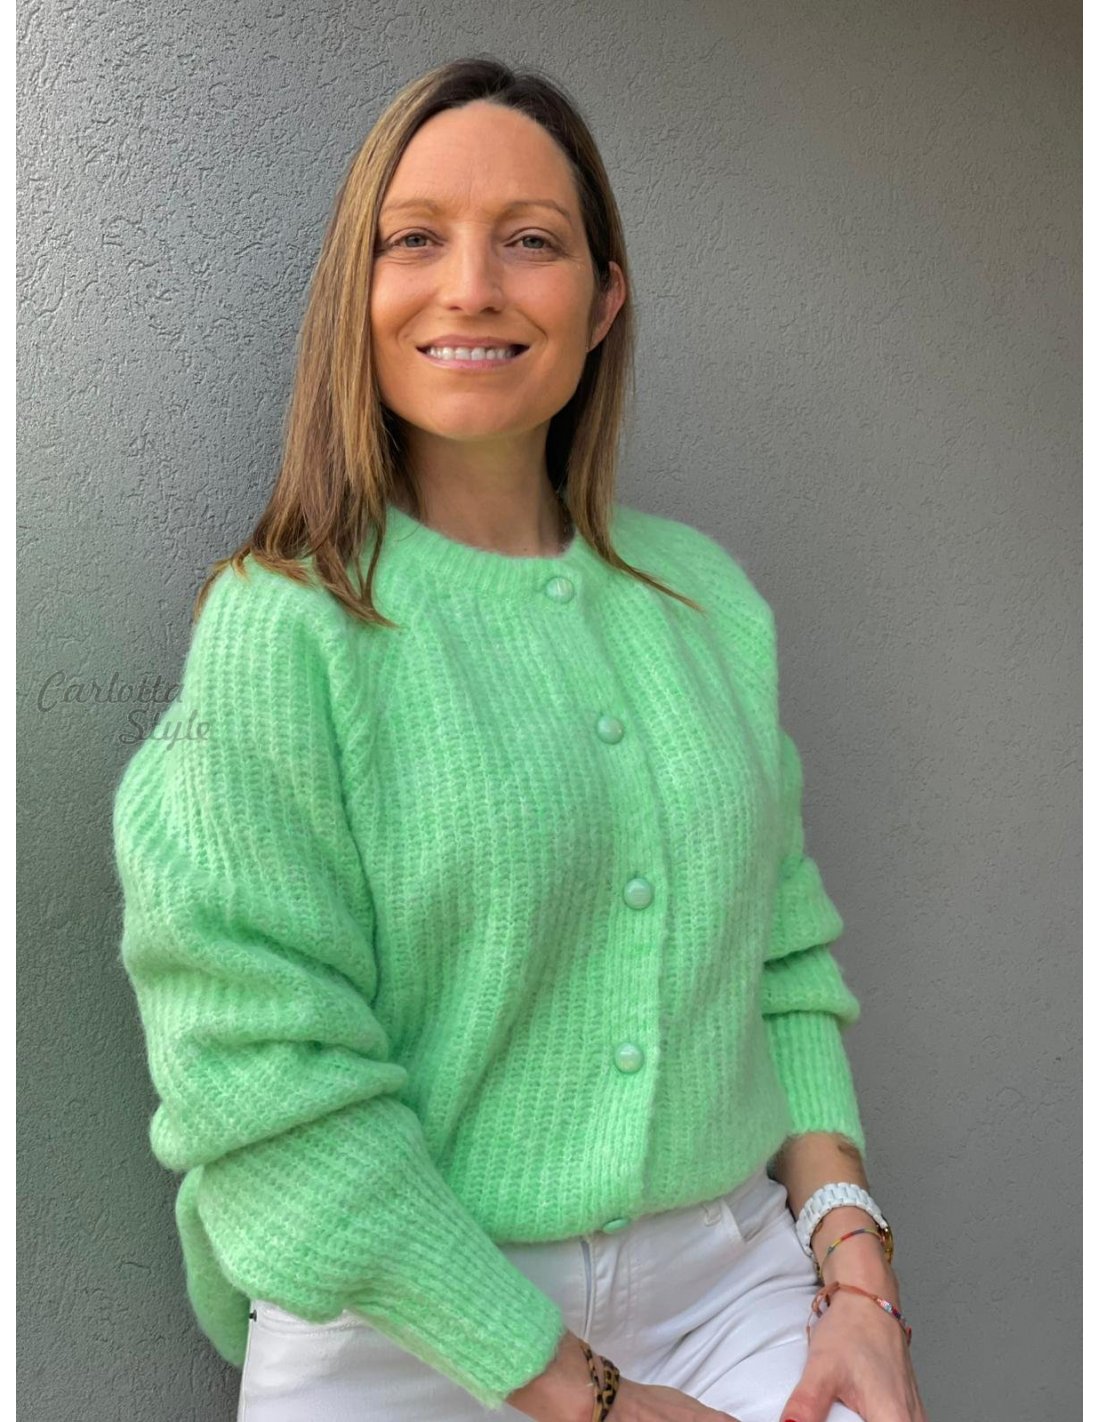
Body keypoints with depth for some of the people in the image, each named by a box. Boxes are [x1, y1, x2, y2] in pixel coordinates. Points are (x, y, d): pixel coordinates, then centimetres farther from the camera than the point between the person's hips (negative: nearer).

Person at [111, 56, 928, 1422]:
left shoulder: (706, 592, 2)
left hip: (730, 1282, 4)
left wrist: (854, 1270, -3)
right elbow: (272, 1086, -16)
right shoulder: (281, 629, -13)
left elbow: (784, 954, 7)